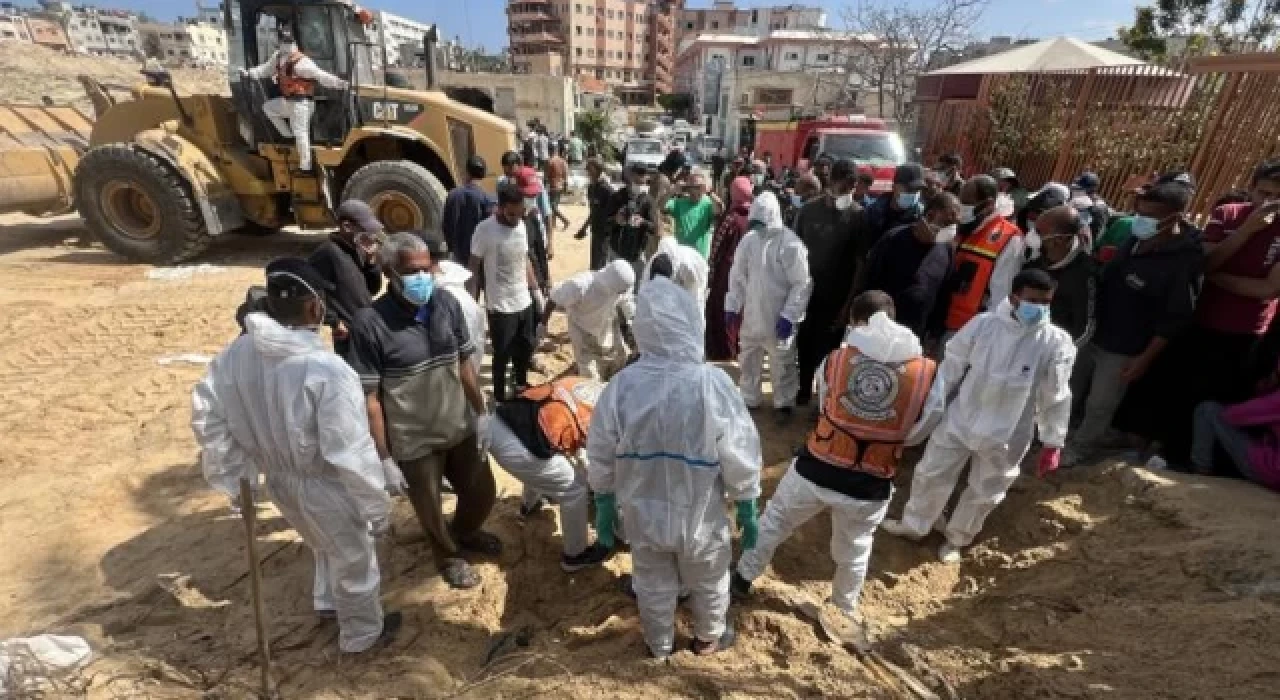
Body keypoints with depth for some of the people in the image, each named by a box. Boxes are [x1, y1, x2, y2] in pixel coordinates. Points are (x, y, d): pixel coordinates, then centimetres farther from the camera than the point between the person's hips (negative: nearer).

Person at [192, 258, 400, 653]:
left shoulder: (238, 353, -10)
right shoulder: (326, 370, -33)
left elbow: (205, 412, 3)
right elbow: (351, 454, -29)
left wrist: (230, 472, 13)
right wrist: (377, 505, -16)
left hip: (278, 480, 7)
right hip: (324, 487, -7)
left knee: (324, 546, 34)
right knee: (355, 561, 20)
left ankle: (327, 601, 58)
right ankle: (362, 634, 42)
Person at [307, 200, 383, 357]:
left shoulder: (357, 250, 10)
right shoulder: (328, 252, -14)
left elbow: (373, 288, 15)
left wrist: (372, 261, 0)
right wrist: (334, 321, -14)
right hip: (349, 336, -8)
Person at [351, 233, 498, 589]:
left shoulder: (447, 305, -8)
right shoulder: (370, 324, -21)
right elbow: (369, 398, -17)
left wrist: (481, 413, 7)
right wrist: (384, 458, -14)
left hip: (461, 428, 5)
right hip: (414, 443, -4)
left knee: (482, 493, 21)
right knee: (430, 509, 18)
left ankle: (465, 533, 56)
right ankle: (448, 555, 51)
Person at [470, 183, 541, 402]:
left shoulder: (521, 226, 2)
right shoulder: (485, 229, -16)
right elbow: (475, 269, -11)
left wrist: (536, 290, 11)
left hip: (524, 302, 6)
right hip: (500, 307, -6)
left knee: (525, 348, 20)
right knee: (502, 355, 6)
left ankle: (521, 387, 42)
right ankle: (500, 399, 25)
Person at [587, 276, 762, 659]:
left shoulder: (621, 386, -18)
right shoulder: (713, 384, -25)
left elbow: (600, 459, -7)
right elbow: (740, 458, -15)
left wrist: (604, 507, 10)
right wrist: (747, 509, 1)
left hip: (643, 516, 2)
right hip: (700, 517, -1)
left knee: (653, 587, 27)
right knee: (709, 583, 28)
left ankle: (659, 645, 51)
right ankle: (709, 638, 53)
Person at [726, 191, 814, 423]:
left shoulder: (790, 243, -16)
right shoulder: (749, 239, 0)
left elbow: (802, 284, -17)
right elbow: (737, 276, 7)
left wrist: (789, 315, -22)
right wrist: (732, 306, 3)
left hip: (778, 319, -5)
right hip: (750, 316, 5)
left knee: (782, 365, 11)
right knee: (748, 361, 19)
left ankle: (784, 404, 30)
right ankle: (750, 400, 38)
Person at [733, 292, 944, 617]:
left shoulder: (836, 358, -9)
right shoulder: (929, 374, -10)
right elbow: (917, 433, 2)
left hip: (815, 470, 0)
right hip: (868, 488, 1)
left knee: (775, 520, 25)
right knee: (853, 553, 27)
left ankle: (743, 577, 45)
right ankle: (844, 611, 51)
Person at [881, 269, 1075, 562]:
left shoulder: (1057, 343, -14)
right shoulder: (983, 324, -12)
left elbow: (1056, 398, -6)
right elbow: (951, 367, -2)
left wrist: (1052, 443, -2)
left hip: (1006, 436, -1)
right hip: (959, 420, 1)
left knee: (984, 493, 16)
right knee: (931, 474, 13)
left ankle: (957, 538, 42)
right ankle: (913, 524, 38)